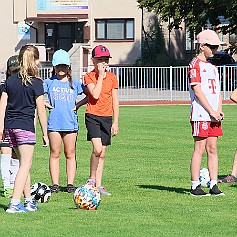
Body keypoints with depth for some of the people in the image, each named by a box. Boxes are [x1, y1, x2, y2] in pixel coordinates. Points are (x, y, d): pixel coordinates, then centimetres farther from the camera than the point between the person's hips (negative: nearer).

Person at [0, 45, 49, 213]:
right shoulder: (36, 83, -6)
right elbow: (41, 111, -5)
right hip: (25, 126, -6)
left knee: (25, 163, 17)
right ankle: (14, 204, -14)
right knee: (25, 165, -4)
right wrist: (45, 134, 1)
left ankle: (28, 200, 23)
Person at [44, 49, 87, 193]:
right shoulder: (49, 82, 6)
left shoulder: (75, 83, 7)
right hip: (54, 124, 0)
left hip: (71, 123, 0)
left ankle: (70, 184, 7)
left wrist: (78, 105, 1)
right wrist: (46, 104, 0)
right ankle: (55, 184, 6)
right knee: (55, 154, 2)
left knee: (70, 155, 3)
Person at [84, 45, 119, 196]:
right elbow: (95, 94, -18)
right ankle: (91, 179, -2)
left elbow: (115, 101, 10)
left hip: (107, 117, 4)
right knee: (97, 148, -20)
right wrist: (100, 76, -14)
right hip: (93, 116, -4)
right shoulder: (89, 76, -3)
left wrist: (115, 122, 6)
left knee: (102, 154, 6)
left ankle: (98, 185, 11)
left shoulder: (112, 77, 7)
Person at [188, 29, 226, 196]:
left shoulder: (212, 67, 19)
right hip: (201, 114, -8)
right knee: (200, 149, -6)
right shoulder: (195, 65, -6)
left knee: (213, 149, 5)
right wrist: (212, 111, -14)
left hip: (214, 115, 8)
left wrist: (219, 110, 4)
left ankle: (214, 185, 5)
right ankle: (195, 186, -3)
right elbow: (197, 91, -13)